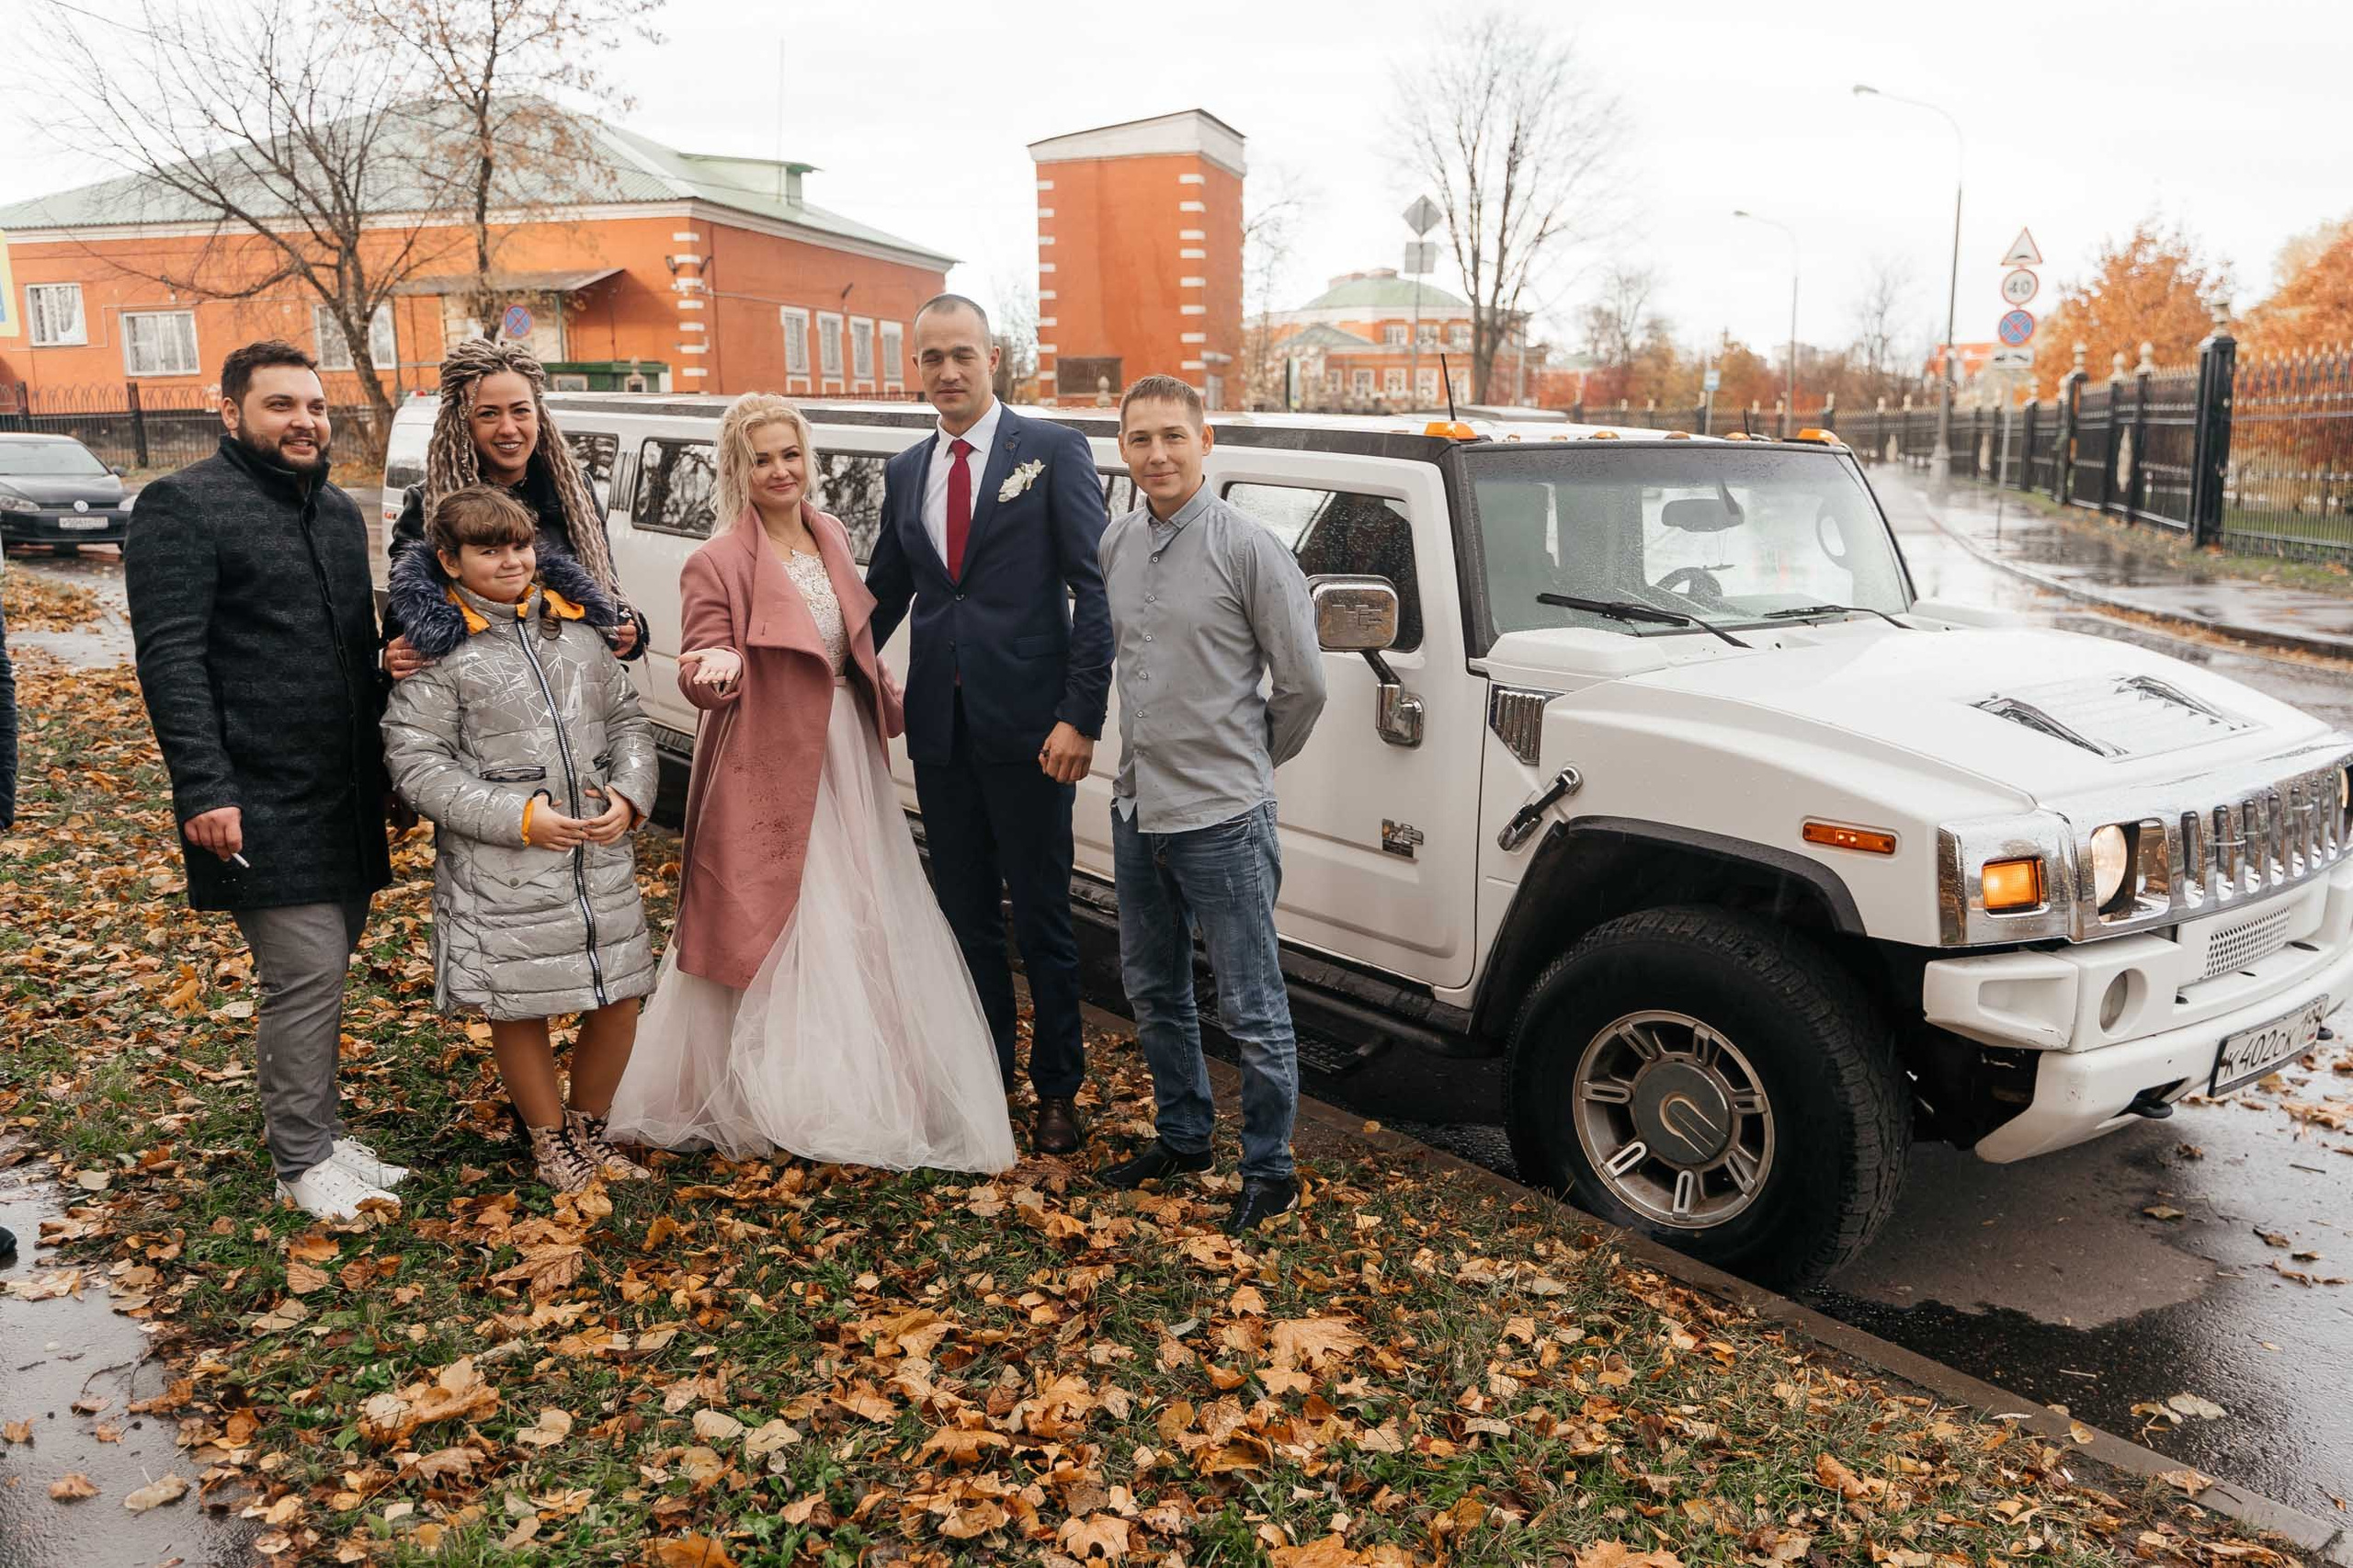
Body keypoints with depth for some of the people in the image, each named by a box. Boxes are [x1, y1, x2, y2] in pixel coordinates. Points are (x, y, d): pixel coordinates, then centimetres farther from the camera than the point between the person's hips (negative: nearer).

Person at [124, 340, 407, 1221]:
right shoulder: (183, 507, -8)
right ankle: (304, 1161, 8)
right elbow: (170, 659, -14)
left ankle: (307, 1132, 28)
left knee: (320, 976, 14)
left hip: (346, 800, 8)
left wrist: (386, 759, 21)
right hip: (262, 805, -7)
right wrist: (206, 790, -21)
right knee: (307, 976, -7)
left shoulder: (338, 510, 17)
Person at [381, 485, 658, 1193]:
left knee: (618, 1001, 9)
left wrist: (629, 796, -3)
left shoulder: (577, 623, 9)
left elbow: (627, 718, 14)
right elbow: (415, 762, -9)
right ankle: (550, 1137, 31)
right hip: (501, 869, -4)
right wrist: (517, 817, -16)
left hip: (601, 855, 4)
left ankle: (588, 1123, 33)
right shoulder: (438, 646, -6)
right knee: (520, 1009, 8)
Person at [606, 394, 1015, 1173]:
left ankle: (864, 1081, 31)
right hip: (770, 766, -7)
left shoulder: (831, 538, 8)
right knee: (773, 927, 1)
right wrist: (717, 667, -36)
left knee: (855, 919, 14)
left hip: (845, 755, 7)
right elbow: (704, 680, -15)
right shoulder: (717, 564, -13)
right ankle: (779, 1094, 15)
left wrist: (891, 705, 18)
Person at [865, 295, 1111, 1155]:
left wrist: (1080, 715, -16)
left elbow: (1096, 588, -9)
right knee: (967, 915, 15)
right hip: (938, 725, 5)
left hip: (1026, 726, -5)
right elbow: (885, 592, 19)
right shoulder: (905, 471, 12)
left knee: (1042, 918, 6)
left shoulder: (1052, 451, -4)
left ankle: (1057, 1090, 23)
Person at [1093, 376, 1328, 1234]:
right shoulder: (1115, 545, 7)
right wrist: (1149, 759, 14)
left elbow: (1302, 682, -7)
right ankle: (1182, 1135, 37)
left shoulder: (1248, 548, -11)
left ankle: (1270, 1168, 18)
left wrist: (1248, 761, 5)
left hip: (1222, 817, -7)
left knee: (1252, 1007, 2)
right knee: (1153, 991, 19)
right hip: (1136, 808, 7)